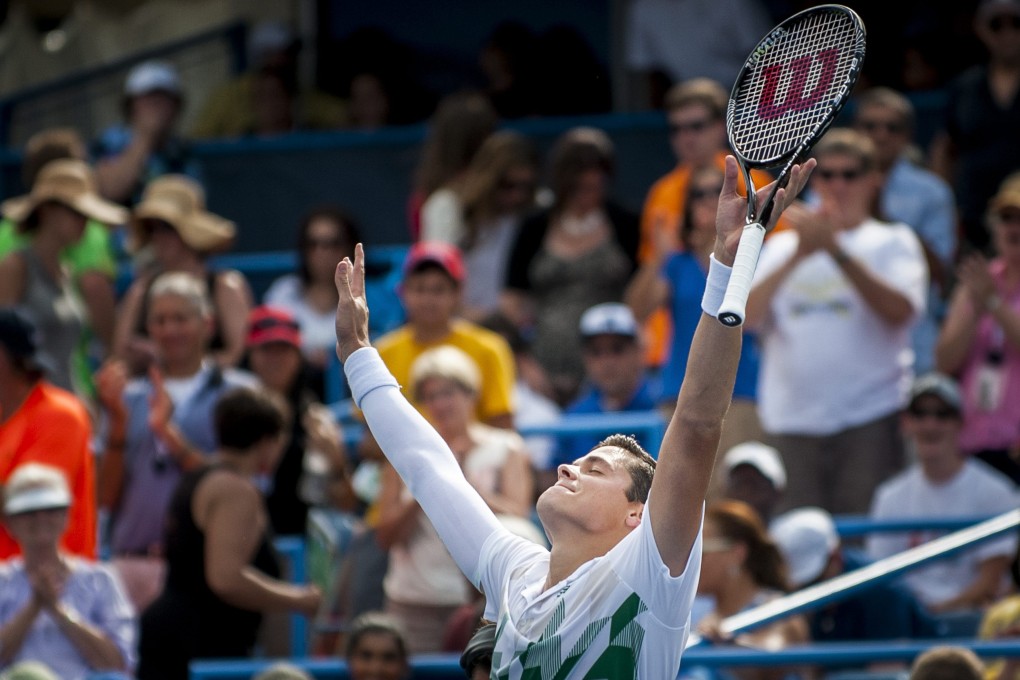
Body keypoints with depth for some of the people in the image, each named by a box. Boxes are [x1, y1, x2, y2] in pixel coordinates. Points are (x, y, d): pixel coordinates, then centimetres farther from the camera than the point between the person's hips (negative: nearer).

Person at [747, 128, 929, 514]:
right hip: (791, 421, 3)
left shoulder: (893, 242, 10)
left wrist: (836, 250, -16)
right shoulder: (782, 245, 18)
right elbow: (747, 316, 2)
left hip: (871, 416, -3)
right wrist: (799, 255, -10)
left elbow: (900, 309, -10)